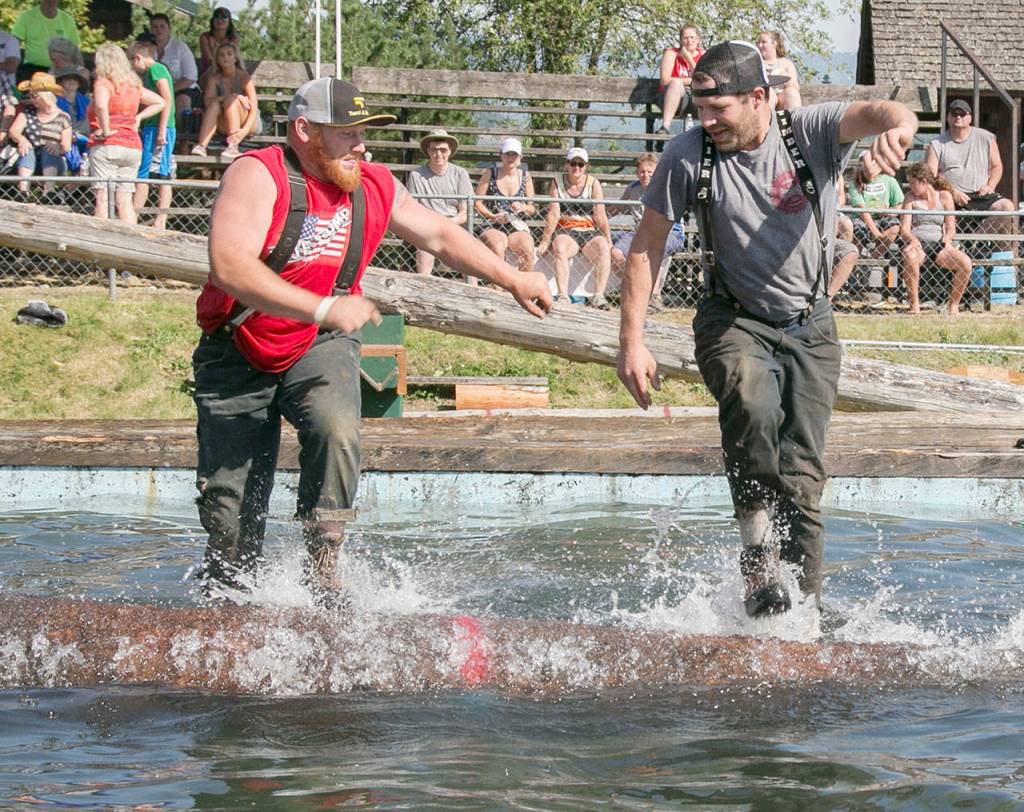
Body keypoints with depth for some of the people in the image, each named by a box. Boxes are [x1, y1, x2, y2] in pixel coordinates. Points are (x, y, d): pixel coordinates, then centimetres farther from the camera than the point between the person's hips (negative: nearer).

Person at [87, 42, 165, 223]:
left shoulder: (103, 84, -7)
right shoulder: (133, 85, 14)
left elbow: (101, 106, -28)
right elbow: (160, 102, 24)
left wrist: (106, 131, -17)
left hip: (106, 146, -6)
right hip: (133, 146, 6)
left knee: (102, 198, -6)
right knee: (124, 200, 7)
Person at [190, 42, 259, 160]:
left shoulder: (244, 77, -13)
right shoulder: (215, 78, -2)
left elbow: (254, 109, -19)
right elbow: (208, 100, -18)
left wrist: (244, 130, -36)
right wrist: (232, 96, -33)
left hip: (250, 124, -3)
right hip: (226, 127, 3)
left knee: (231, 101, -29)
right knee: (215, 104, -25)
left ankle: (233, 147, -39)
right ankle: (201, 146, -40)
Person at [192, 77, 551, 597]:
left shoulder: (374, 188, 2)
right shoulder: (257, 176, -18)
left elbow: (440, 237, 19)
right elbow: (229, 266, -32)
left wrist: (513, 281, 18)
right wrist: (323, 309, -38)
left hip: (319, 348, 3)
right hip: (238, 357, -3)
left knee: (337, 430, -30)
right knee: (229, 509, -4)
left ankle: (321, 574, -20)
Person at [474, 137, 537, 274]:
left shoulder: (525, 176, 11)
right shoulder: (490, 173, 4)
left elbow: (532, 209, 15)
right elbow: (477, 202, 2)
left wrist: (523, 208, -7)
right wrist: (492, 216, -13)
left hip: (517, 227, 2)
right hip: (493, 227, -2)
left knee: (528, 251, -29)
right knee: (497, 248, -35)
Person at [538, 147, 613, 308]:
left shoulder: (593, 184, 5)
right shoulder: (557, 182, 5)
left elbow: (600, 216, 0)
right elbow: (553, 214, -2)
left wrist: (608, 241, -6)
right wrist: (545, 241, -9)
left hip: (589, 231, 1)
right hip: (564, 231, -1)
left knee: (604, 250, -29)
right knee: (560, 249, -34)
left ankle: (598, 296, -36)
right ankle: (563, 296, -43)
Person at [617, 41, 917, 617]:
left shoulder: (812, 132, -12)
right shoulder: (689, 156, -10)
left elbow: (876, 114, -32)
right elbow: (647, 246, -2)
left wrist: (896, 126, -58)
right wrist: (632, 341, -6)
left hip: (810, 325, 1)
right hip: (734, 323, -1)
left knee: (802, 472, -4)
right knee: (753, 403, -33)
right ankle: (760, 568, -27)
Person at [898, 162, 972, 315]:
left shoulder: (944, 197, 6)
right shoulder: (910, 198, 7)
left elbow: (951, 228, 6)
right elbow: (904, 229, -1)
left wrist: (947, 238, -18)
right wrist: (912, 239, -23)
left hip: (938, 244, 1)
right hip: (918, 244, -1)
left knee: (965, 262, -28)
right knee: (910, 256, -39)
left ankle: (954, 304, -9)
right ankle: (914, 304, -27)